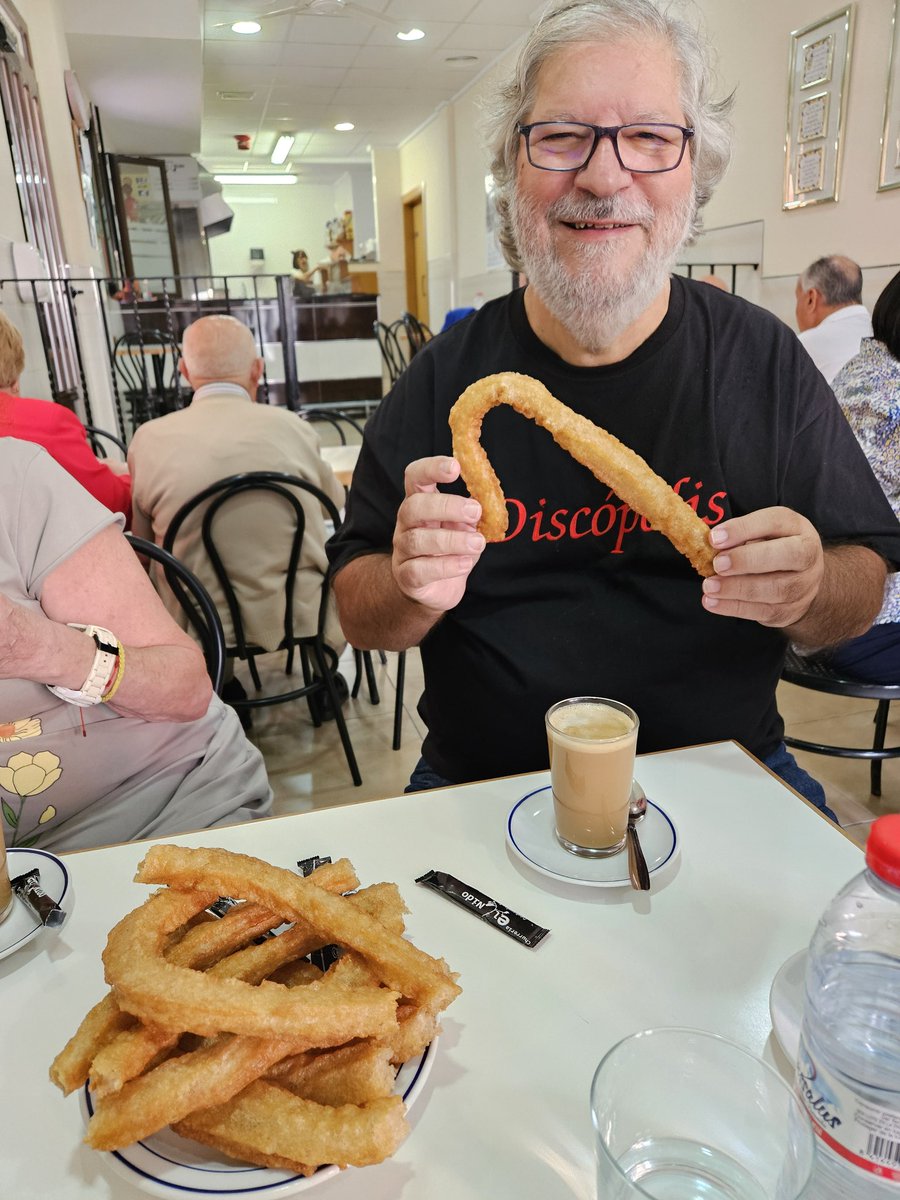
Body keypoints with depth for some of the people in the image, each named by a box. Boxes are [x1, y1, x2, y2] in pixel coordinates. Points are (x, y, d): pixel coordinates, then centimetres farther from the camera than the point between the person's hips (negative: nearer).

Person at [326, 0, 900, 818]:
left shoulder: (764, 359, -3)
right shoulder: (447, 375, -5)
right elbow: (359, 616, 0)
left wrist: (809, 588, -19)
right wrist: (411, 587, -22)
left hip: (721, 777, 1)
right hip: (483, 785, 0)